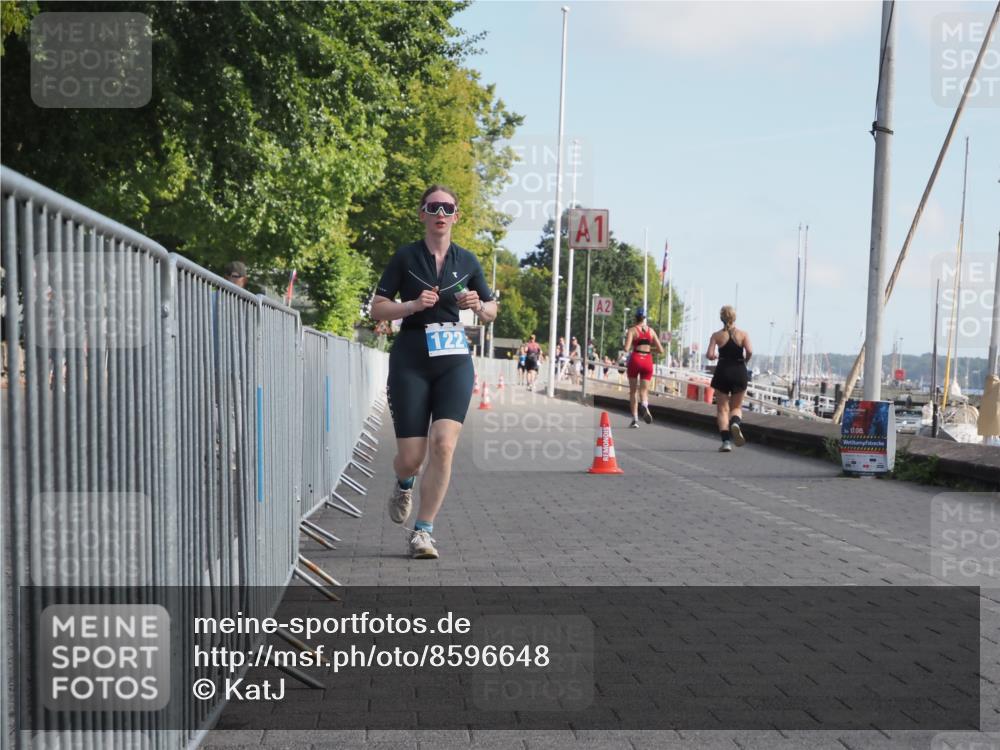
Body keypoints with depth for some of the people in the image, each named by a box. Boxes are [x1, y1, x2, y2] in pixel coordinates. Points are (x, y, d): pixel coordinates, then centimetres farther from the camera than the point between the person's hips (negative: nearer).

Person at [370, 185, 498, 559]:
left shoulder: (467, 261, 10)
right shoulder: (405, 257, 3)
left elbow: (490, 312, 18)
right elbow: (377, 308, 3)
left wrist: (478, 305, -4)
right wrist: (413, 304, -13)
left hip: (454, 361, 2)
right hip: (411, 360, -1)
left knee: (443, 444, -16)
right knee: (411, 456, -3)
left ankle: (422, 532, -4)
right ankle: (404, 484, 36)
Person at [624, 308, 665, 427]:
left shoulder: (632, 330, -1)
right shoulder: (651, 331, 9)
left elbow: (626, 348, -14)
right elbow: (661, 350, 7)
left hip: (635, 359, -2)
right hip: (648, 361, 2)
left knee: (633, 391, 12)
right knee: (643, 391, 7)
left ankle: (635, 419, 6)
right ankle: (645, 406, -28)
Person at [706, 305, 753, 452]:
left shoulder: (717, 335, -1)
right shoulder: (743, 334, 0)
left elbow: (709, 355, -9)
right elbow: (749, 352, -14)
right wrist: (745, 361, 6)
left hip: (722, 372, -1)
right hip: (739, 372, 1)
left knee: (722, 408, 7)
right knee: (736, 407, 14)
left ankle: (726, 441, -6)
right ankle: (736, 423, -21)